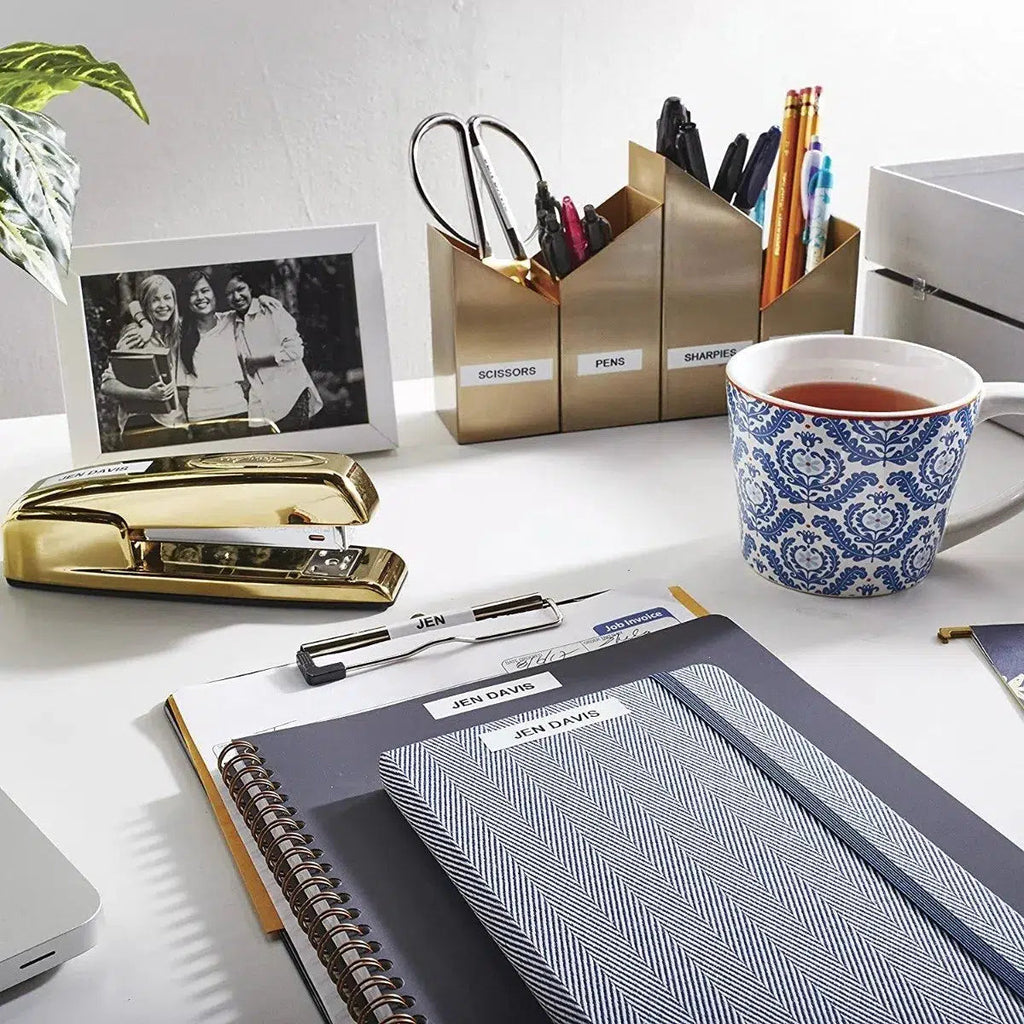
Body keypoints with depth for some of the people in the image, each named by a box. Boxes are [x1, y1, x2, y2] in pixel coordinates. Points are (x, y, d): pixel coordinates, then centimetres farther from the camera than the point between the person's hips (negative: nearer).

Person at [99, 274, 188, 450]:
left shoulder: (172, 332, 11)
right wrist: (146, 394, -27)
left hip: (175, 421, 6)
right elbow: (106, 384, -15)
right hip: (143, 424, -6)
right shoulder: (136, 335, -8)